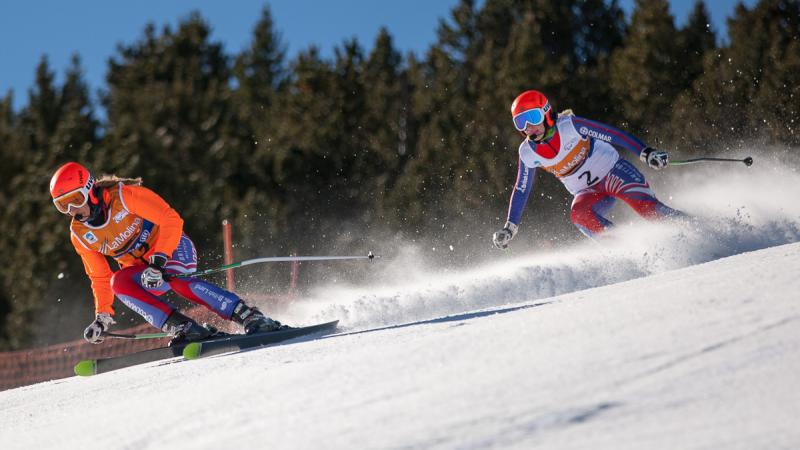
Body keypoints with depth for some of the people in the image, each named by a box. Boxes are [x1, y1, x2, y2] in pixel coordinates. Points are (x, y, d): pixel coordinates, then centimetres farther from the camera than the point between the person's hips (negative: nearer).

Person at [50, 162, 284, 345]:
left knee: (172, 277, -37)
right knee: (118, 282, -28)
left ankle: (251, 318, -40)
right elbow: (99, 276, 12)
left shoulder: (123, 195, -18)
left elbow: (171, 220, -21)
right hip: (139, 270, 5)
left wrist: (159, 260, -30)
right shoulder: (79, 234, -1)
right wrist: (103, 315, 5)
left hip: (172, 247, -5)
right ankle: (183, 328, -36)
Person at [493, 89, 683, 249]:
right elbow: (521, 190, 7)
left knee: (644, 205, -30)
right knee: (579, 214, -30)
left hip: (611, 170, -4)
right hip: (587, 192, 4)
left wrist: (646, 153, -28)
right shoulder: (528, 152, -5)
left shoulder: (569, 125, -18)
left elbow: (613, 135, -19)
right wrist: (510, 227, 3)